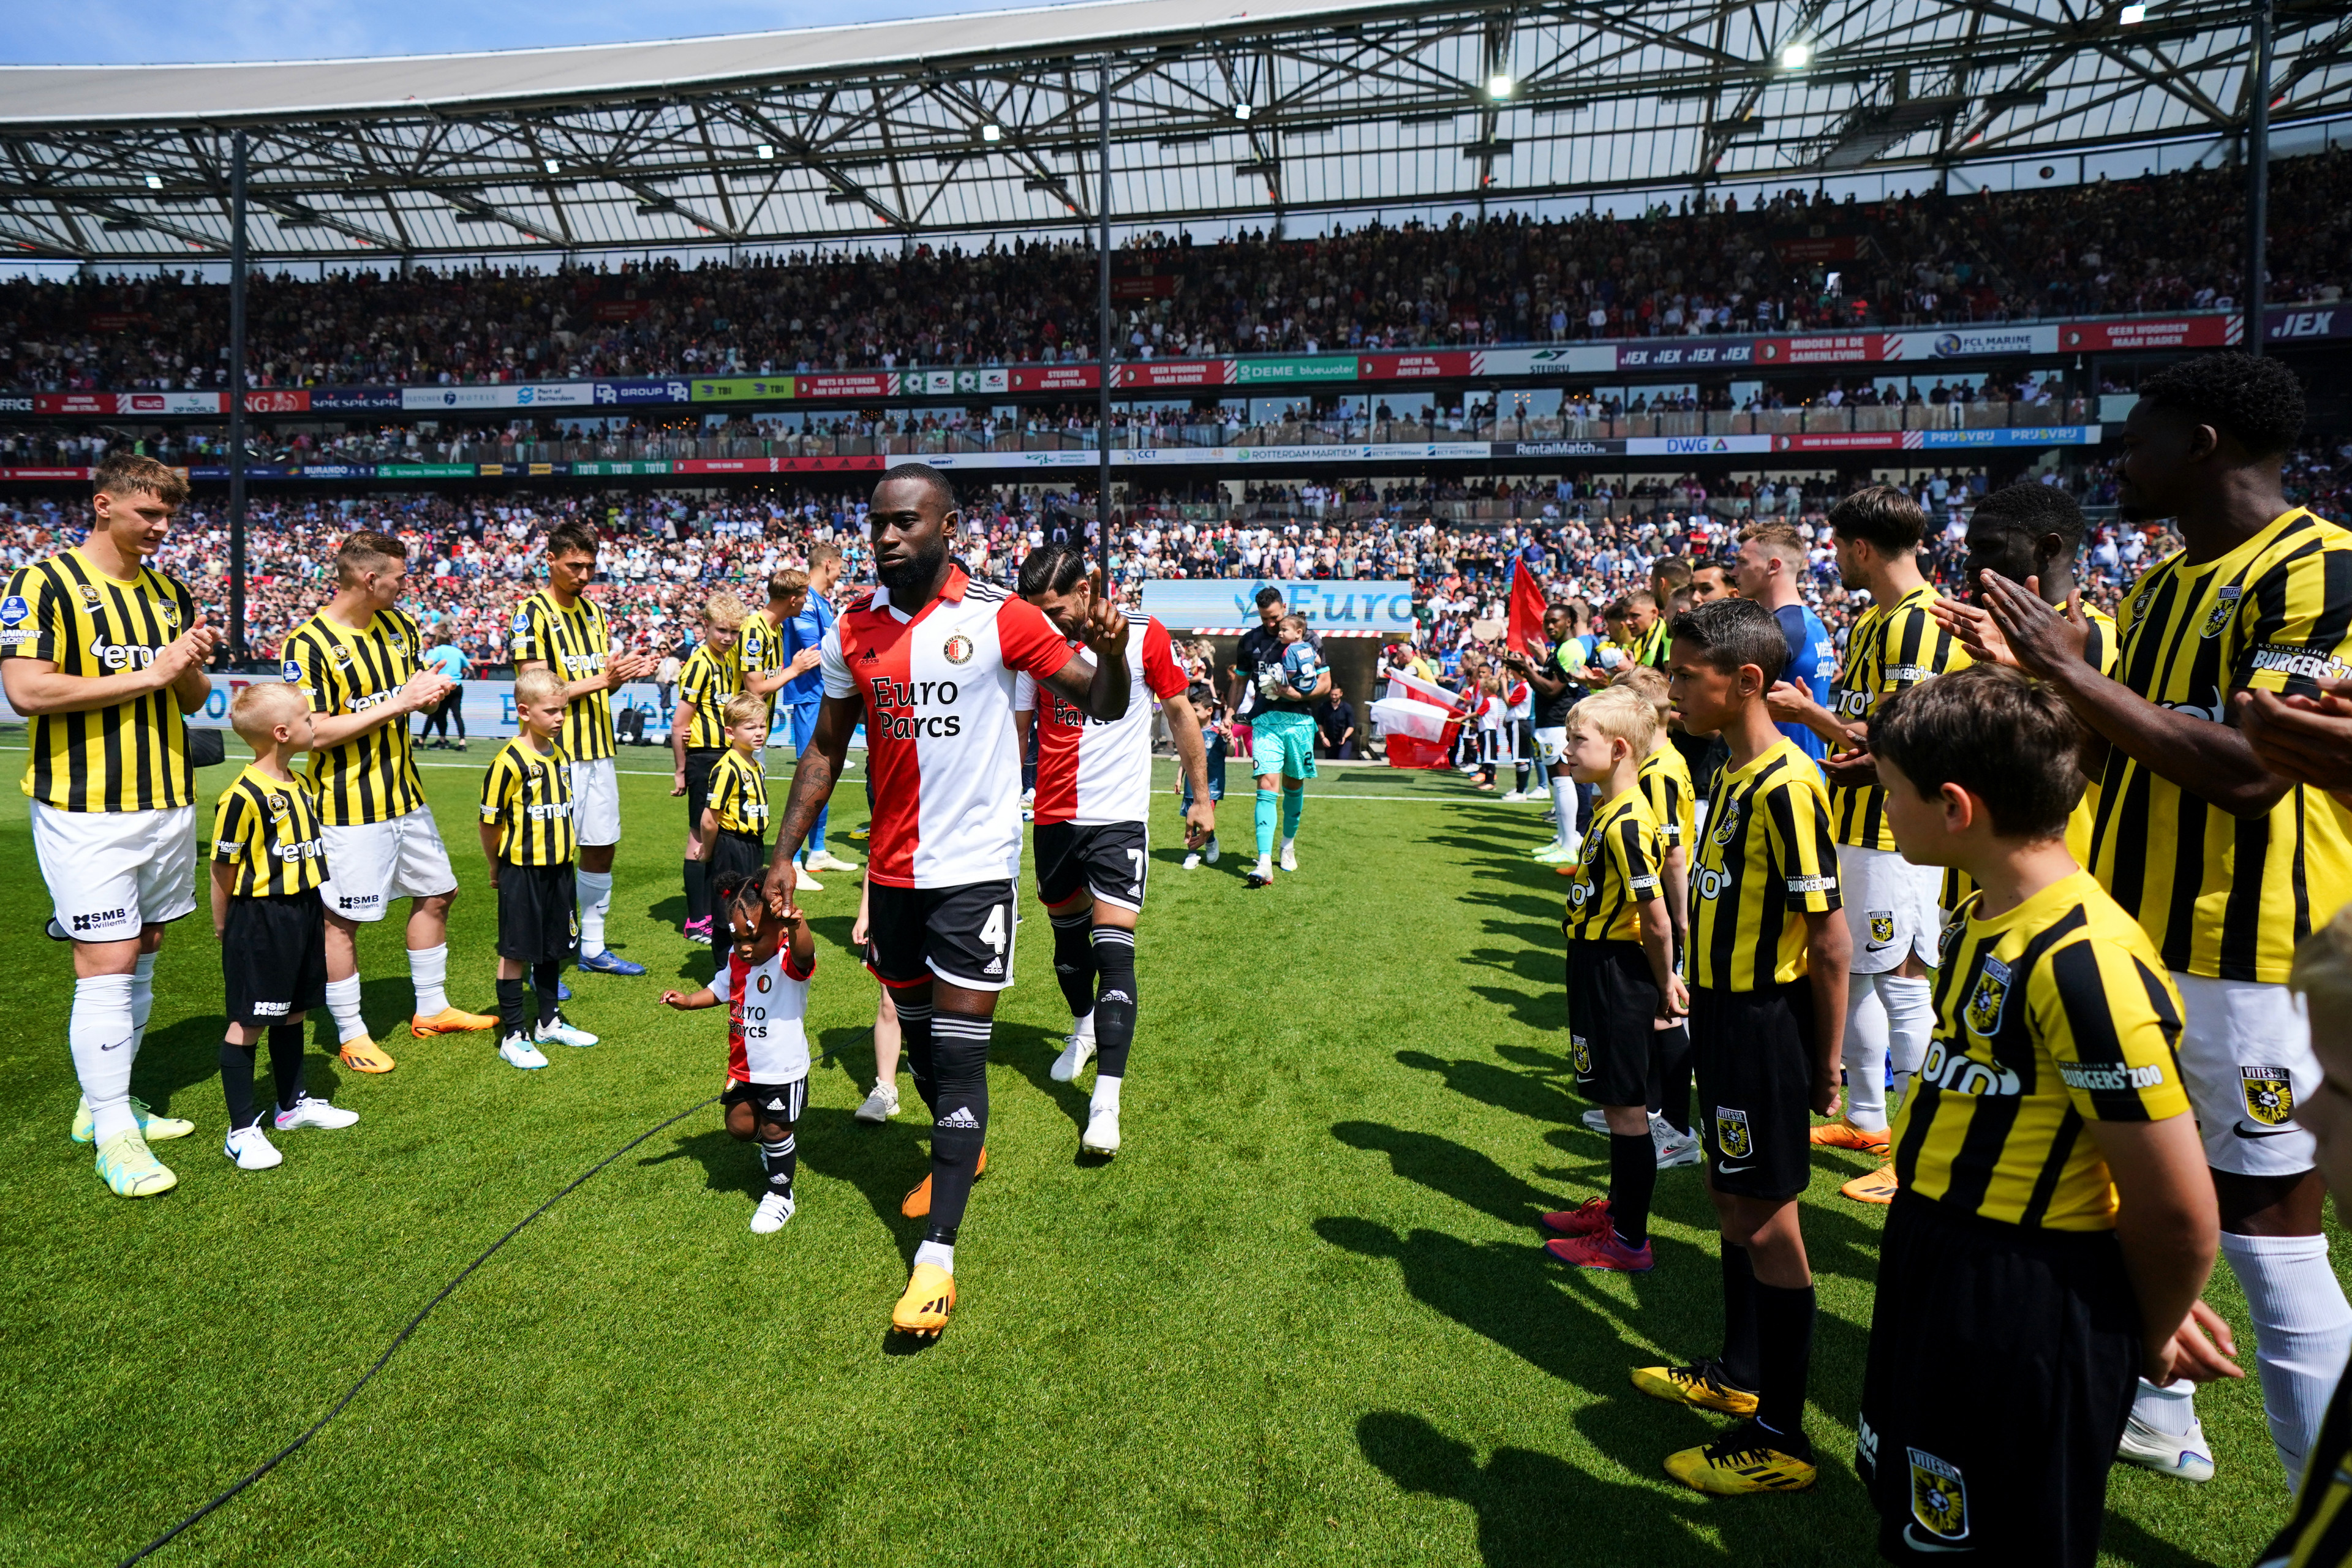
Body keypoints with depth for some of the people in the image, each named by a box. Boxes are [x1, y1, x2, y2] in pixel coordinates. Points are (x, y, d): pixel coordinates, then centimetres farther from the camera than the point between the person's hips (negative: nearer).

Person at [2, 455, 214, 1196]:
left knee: (142, 955, 12)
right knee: (107, 964, -6)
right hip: (86, 809, -7)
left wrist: (191, 669, -5)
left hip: (168, 801, 7)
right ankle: (113, 1136, 3)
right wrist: (146, 674, -17)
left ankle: (106, 1103, 26)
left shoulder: (171, 593, 12)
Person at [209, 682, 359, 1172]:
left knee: (293, 1012, 19)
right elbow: (223, 867, -12)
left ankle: (292, 1104, 33)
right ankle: (241, 1130, 10)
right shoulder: (244, 796, -20)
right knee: (249, 1021, 1)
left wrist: (308, 908, 18)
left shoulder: (298, 785, 7)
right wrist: (225, 927, -3)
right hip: (260, 919, -8)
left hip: (304, 912, 8)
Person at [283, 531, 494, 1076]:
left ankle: (432, 1010, 31)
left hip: (406, 795, 8)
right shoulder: (308, 643, -15)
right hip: (349, 806, -8)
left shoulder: (399, 626, 7)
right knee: (342, 919, 2)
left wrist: (429, 691, -4)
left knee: (436, 894, 16)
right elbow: (313, 733, -20)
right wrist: (395, 704, -21)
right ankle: (351, 1035, 15)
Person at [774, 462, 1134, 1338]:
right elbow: (826, 748, 13)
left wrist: (1111, 652, -28)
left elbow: (1100, 706, -5)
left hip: (975, 865, -5)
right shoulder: (853, 629, 4)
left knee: (959, 1051, -5)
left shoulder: (999, 618, -9)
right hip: (892, 869, 5)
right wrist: (785, 854, 8)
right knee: (917, 1029, 19)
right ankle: (960, 1149, 46)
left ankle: (937, 1255, 1)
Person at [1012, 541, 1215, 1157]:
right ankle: (1083, 1030, 48)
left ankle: (1105, 1104, -9)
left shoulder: (1144, 637, -7)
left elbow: (1181, 715, 3)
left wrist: (1201, 797, 5)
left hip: (1120, 817, -4)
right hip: (1054, 817, 4)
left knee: (1113, 951, -11)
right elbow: (1015, 729, 3)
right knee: (1067, 934, 18)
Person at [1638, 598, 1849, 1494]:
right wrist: (1709, 1005, 17)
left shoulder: (1784, 788, -22)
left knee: (1766, 1219, 1)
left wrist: (1827, 1063, -14)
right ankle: (1740, 1375, 38)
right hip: (1725, 1011, 9)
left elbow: (1829, 937, -20)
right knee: (1729, 1193, 20)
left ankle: (1781, 1440, 16)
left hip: (1767, 1023, -9)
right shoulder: (1733, 775, 7)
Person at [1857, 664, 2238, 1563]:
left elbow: (2180, 1217, -23)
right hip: (1932, 1260, 9)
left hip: (2029, 1321, -8)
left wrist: (2149, 1340, -3)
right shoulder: (1980, 921, 3)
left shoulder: (2086, 962, -27)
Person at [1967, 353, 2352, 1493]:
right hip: (2138, 941, 9)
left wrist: (2071, 670, -23)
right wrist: (2043, 676, 5)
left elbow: (2249, 769, -26)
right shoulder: (2159, 584, 11)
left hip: (2250, 964, -9)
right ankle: (2158, 1419, 38)